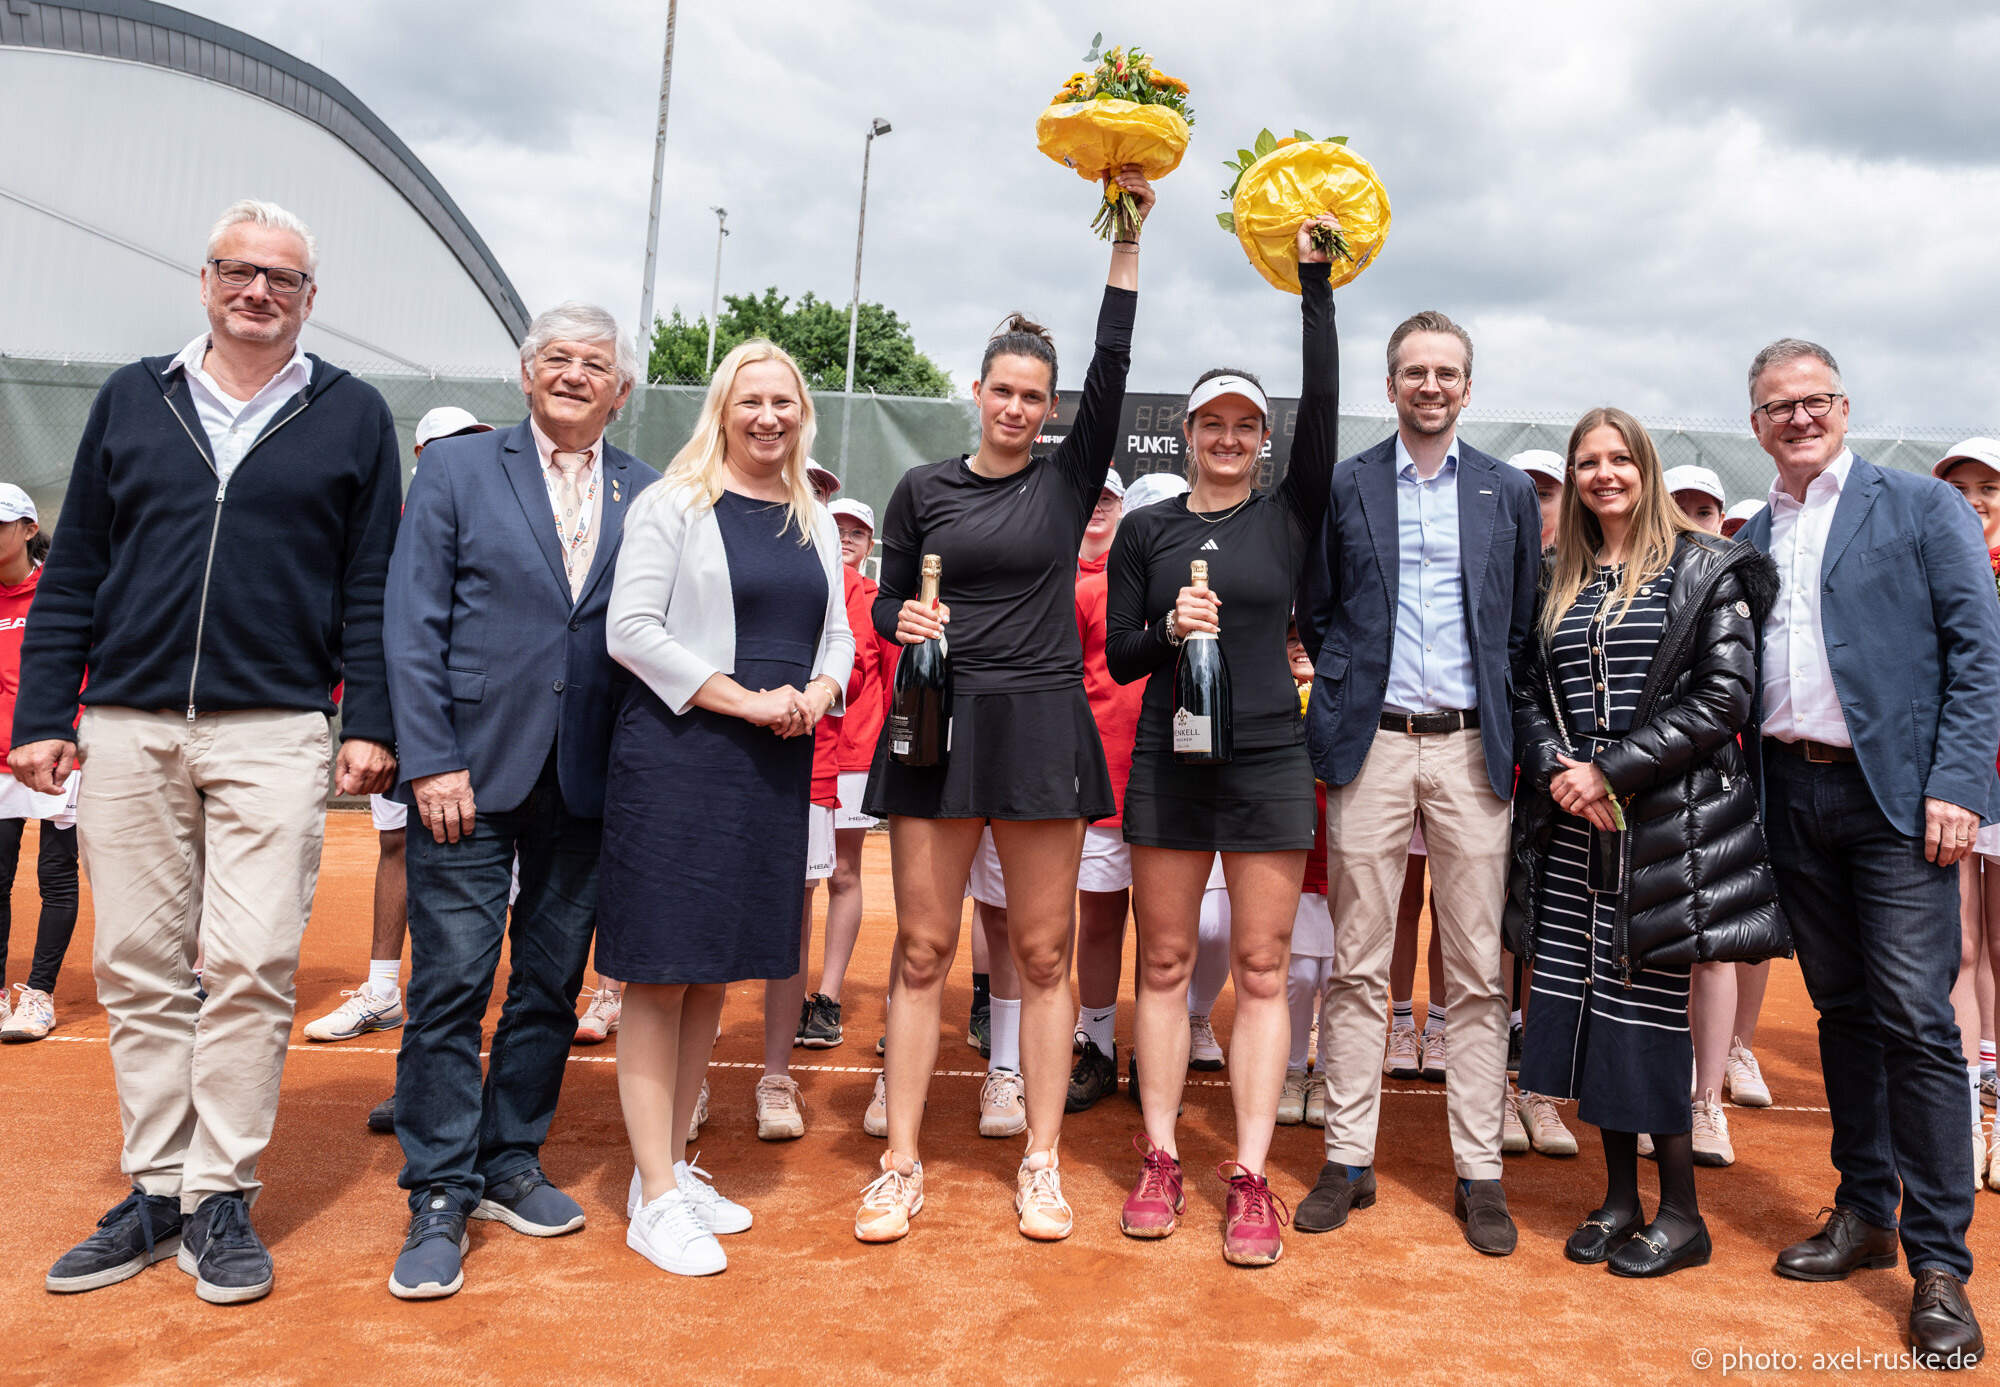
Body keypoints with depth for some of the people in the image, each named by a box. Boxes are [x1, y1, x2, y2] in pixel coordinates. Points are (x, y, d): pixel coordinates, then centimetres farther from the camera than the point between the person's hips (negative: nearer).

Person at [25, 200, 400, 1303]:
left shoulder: (352, 416, 7)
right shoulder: (131, 399, 13)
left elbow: (370, 585, 4)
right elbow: (73, 573, 12)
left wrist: (370, 723, -4)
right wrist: (42, 714, 6)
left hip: (274, 733, -2)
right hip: (126, 727, 3)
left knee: (251, 965, -4)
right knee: (136, 965, 7)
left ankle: (220, 1196, 9)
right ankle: (156, 1191, 19)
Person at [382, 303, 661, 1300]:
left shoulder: (647, 495, 8)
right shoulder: (457, 470, 3)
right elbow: (414, 625, -2)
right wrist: (432, 760, -10)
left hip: (587, 783, 3)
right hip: (471, 769, -2)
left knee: (552, 985, 11)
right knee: (451, 983, -1)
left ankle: (511, 1165, 27)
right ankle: (440, 1197, 12)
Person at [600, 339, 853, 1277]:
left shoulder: (815, 523, 15)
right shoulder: (674, 505, -2)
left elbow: (837, 634, 18)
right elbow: (632, 629, -9)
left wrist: (815, 695, -5)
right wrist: (746, 699, -14)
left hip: (776, 768, 6)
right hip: (677, 757, -6)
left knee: (714, 971, 12)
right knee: (661, 973, -2)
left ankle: (673, 1165, 25)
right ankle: (655, 1200, 7)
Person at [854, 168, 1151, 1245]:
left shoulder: (1069, 478, 7)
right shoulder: (924, 489, 8)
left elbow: (1114, 367, -1)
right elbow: (886, 602, 15)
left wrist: (1127, 236, -1)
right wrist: (904, 620, -8)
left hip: (1042, 724, 0)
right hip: (938, 722, 1)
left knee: (1043, 954, 5)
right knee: (922, 948, 3)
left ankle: (1040, 1164, 17)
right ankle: (900, 1165, 14)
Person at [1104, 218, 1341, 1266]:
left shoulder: (1289, 516, 6)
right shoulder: (1146, 530, 8)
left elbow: (1324, 406, -5)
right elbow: (1118, 656, 6)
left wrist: (1316, 278, -5)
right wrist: (1171, 630, -14)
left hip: (1268, 760, -1)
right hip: (1169, 761, 1)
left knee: (1261, 970, 2)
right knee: (1164, 963, 6)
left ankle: (1250, 1179, 10)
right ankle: (1159, 1162, 17)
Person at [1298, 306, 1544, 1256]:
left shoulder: (1509, 491, 10)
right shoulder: (1343, 486, 7)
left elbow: (1525, 622, 11)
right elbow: (1320, 610, 11)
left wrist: (1510, 726, 4)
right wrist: (1343, 699, 2)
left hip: (1471, 749, 1)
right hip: (1372, 745, 0)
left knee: (1477, 971, 4)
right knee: (1357, 965, 3)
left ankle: (1479, 1173, 14)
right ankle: (1348, 1158, 14)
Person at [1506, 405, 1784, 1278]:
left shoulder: (1705, 572, 0)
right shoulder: (1556, 580, 13)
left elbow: (1723, 696, -8)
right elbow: (1525, 691, 11)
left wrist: (1613, 770, -14)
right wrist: (1557, 770, -8)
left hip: (1666, 825, -4)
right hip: (1573, 828, 4)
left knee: (1648, 1006, -1)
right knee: (1585, 1001, 6)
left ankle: (1681, 1213, 16)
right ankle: (1620, 1196, 22)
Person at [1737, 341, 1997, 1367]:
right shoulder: (1750, 541, 14)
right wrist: (1748, 789, 2)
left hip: (1895, 796, -4)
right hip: (1792, 798, 4)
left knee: (1915, 1020, -6)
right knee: (1842, 1011, 13)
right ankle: (1864, 1212, 25)